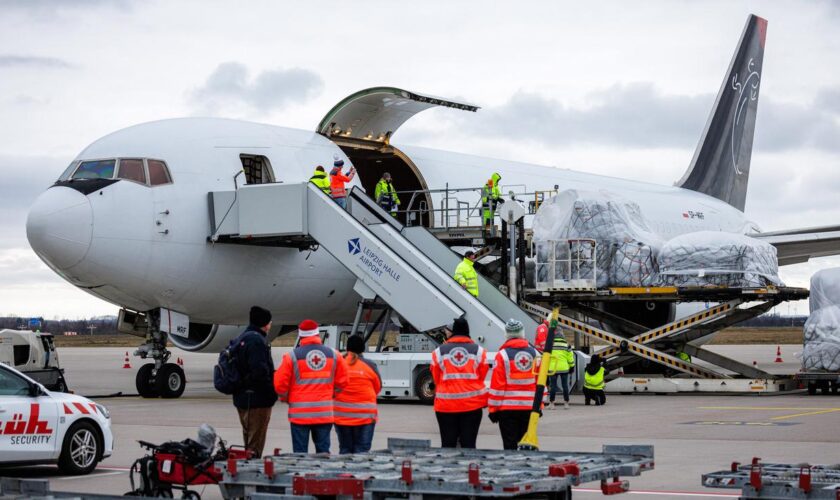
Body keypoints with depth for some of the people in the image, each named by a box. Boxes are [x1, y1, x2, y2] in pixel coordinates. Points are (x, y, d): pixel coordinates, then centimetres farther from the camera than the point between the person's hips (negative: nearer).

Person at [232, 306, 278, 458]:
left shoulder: (240, 339, 15)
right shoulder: (257, 340, -17)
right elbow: (260, 372, -25)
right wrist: (272, 394, -14)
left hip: (242, 398, 10)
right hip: (258, 400, -10)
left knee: (248, 440, 19)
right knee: (255, 445, -6)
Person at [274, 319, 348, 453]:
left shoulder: (292, 356, -6)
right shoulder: (333, 354, 5)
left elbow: (280, 383, -5)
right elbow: (342, 382, 8)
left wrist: (285, 398, 14)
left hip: (300, 413, -3)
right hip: (325, 413, 3)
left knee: (300, 451, 2)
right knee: (323, 450, 9)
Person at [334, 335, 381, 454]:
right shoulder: (370, 366, -3)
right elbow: (377, 388, 7)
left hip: (341, 414, 2)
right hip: (364, 414, -2)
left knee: (344, 449, 9)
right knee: (362, 449, 1)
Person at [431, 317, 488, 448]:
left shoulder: (439, 351, 0)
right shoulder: (479, 351, 1)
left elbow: (436, 379, 6)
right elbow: (482, 377, 7)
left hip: (446, 405, 0)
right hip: (472, 404, 0)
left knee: (448, 444, 6)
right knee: (469, 443, 3)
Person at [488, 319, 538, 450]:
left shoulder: (502, 355, -8)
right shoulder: (534, 353, 5)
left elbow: (497, 385, -9)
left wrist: (493, 409, -3)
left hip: (507, 407, -4)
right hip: (529, 406, 4)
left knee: (510, 445, 0)